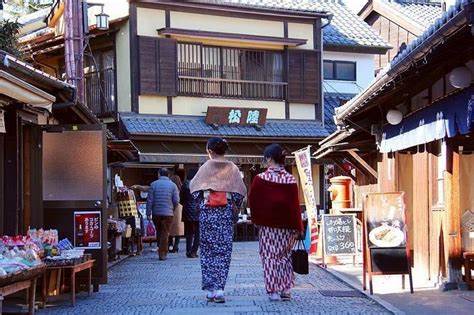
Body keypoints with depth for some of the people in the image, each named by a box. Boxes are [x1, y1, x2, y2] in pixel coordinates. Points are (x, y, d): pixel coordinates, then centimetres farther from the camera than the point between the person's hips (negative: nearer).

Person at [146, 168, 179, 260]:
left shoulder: (153, 184, 0)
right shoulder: (172, 185, 0)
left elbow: (149, 200, -3)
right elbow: (176, 200, -3)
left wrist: (148, 213, 2)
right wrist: (172, 209, 14)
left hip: (156, 213, 1)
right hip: (168, 213, -1)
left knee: (159, 232, 18)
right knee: (165, 233, 3)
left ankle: (161, 250, 23)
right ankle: (162, 253, 0)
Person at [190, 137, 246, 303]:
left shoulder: (206, 167, -1)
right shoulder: (232, 168, 0)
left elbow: (193, 186, 3)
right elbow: (240, 192, 0)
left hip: (207, 213, 0)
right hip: (226, 213, 0)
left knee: (208, 249, 8)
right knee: (223, 250, 3)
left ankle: (210, 289, 8)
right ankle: (219, 288, -6)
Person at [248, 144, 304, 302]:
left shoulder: (260, 178, -10)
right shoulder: (290, 179, -5)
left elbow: (252, 201, -3)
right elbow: (295, 205, -4)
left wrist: (256, 220, 13)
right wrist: (296, 230, 0)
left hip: (267, 225, -2)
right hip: (286, 225, 2)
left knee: (270, 257, 5)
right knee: (285, 256, 15)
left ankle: (274, 291, 4)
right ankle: (286, 289, 13)